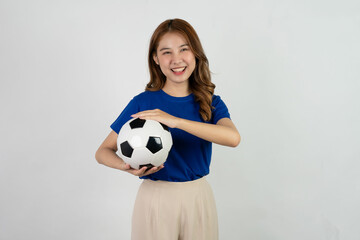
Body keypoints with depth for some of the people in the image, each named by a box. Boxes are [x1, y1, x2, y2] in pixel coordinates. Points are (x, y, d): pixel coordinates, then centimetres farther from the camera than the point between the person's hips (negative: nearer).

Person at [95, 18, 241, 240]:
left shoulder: (211, 103, -2)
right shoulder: (143, 103, -7)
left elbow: (233, 138, -23)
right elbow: (103, 151, -3)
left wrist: (176, 121, -32)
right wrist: (127, 166, -25)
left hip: (199, 196, 2)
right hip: (155, 197, -2)